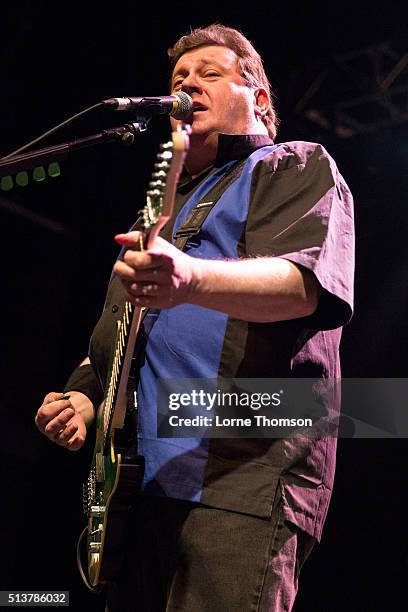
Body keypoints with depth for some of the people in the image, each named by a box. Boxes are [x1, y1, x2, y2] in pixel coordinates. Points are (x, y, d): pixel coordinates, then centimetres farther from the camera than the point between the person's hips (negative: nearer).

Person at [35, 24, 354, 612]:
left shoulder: (297, 167, 7)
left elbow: (307, 282, -16)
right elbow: (109, 342, 31)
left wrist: (191, 278, -35)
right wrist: (82, 400, 10)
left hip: (244, 474, -7)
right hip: (135, 480, 7)